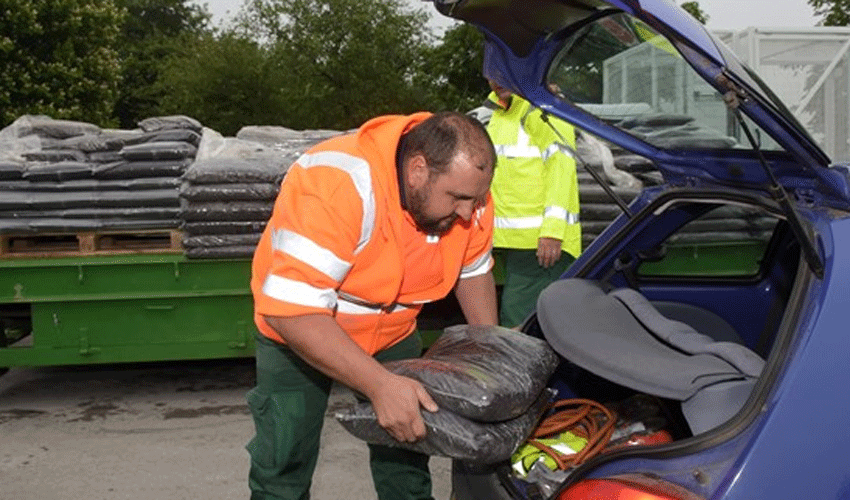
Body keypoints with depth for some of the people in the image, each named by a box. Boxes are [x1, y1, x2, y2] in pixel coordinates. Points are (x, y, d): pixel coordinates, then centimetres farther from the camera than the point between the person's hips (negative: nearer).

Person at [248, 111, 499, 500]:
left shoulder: (465, 182, -17)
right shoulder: (338, 185, -37)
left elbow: (473, 270, 2)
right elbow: (291, 309, -41)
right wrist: (380, 384, -46)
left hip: (392, 334, 5)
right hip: (296, 332, -4)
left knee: (406, 453, 11)